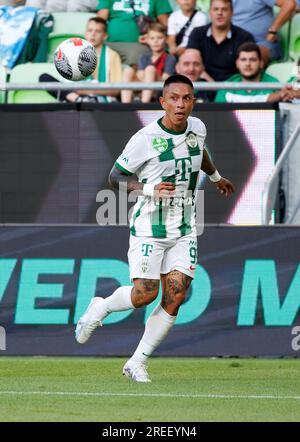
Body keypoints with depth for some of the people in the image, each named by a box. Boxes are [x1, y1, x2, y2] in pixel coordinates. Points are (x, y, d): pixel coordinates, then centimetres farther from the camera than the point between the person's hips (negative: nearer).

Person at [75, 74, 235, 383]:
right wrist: (149, 189, -23)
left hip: (184, 230, 5)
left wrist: (216, 177, 43)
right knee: (144, 295, -10)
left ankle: (137, 363, 6)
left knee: (176, 297, -5)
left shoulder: (197, 128, 3)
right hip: (149, 228, -5)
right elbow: (115, 176, -8)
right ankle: (99, 309, 23)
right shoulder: (145, 139, -15)